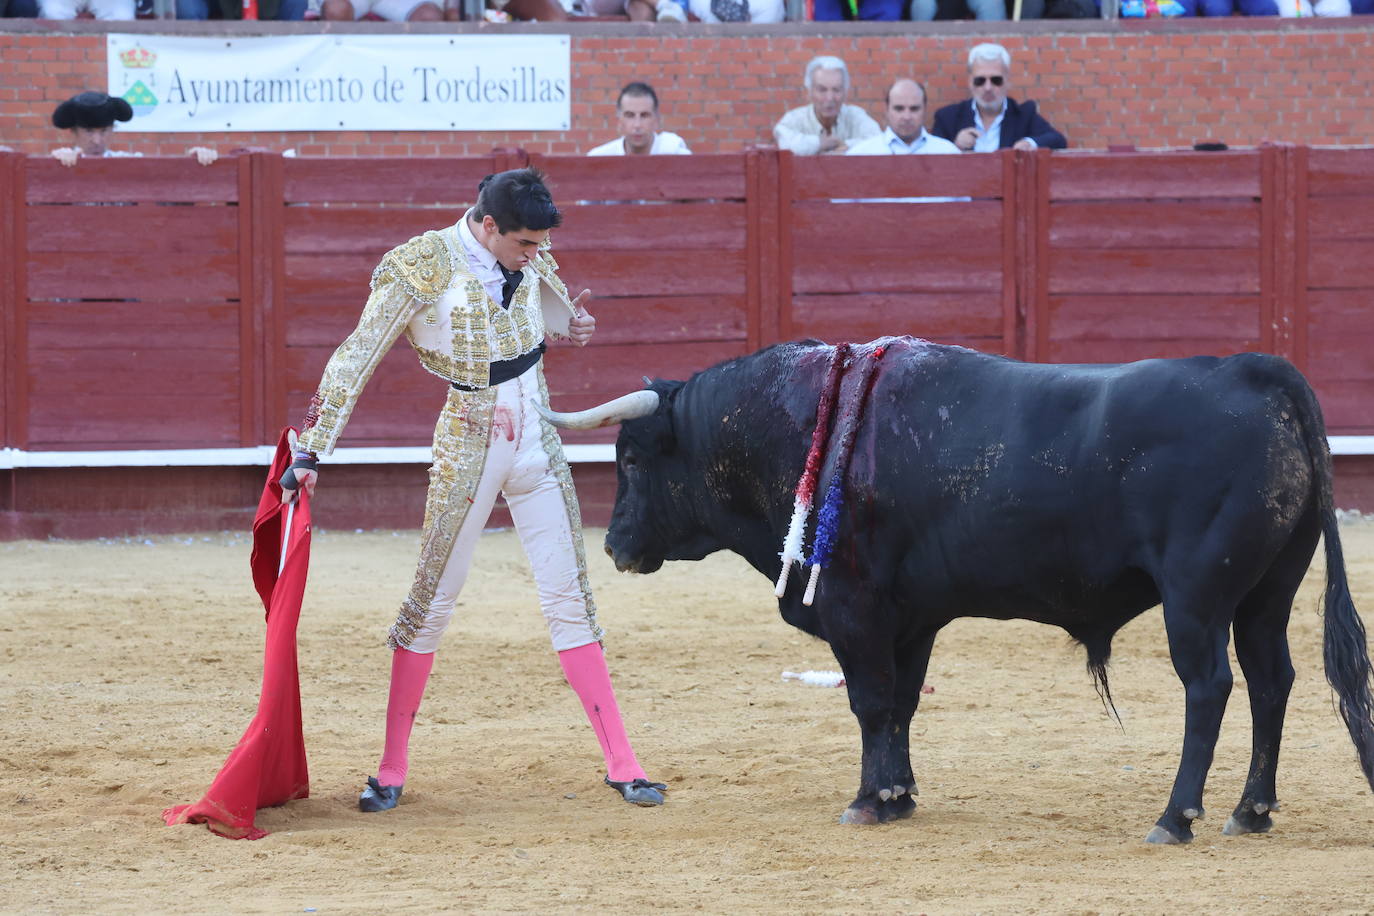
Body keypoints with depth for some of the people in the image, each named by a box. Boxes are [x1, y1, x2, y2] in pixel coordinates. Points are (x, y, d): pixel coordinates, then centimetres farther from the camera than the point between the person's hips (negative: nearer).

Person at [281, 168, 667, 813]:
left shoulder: (531, 257, 2)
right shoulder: (423, 266, -14)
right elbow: (356, 359, -13)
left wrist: (575, 324, 3)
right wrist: (310, 453, -17)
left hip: (537, 444, 4)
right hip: (468, 447, -4)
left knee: (568, 600, 5)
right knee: (433, 601, 1)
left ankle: (621, 764, 7)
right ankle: (391, 770, 11)